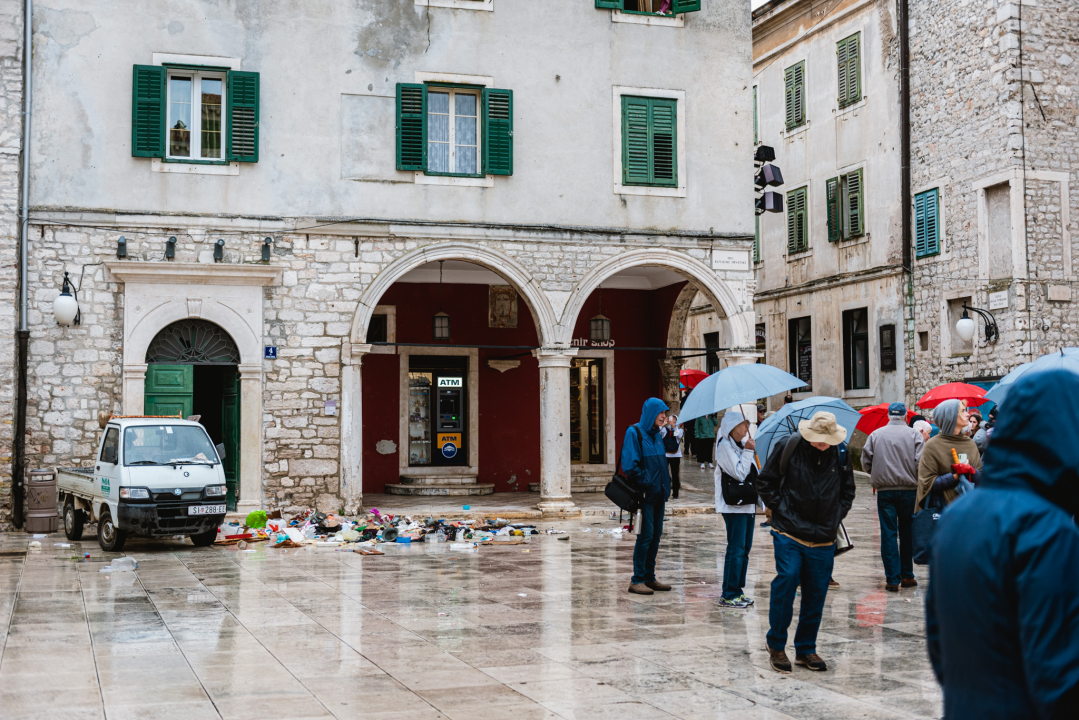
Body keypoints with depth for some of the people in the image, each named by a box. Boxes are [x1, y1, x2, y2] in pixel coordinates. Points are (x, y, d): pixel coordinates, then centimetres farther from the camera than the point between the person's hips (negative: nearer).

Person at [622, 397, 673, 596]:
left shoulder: (657, 434, 13)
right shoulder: (634, 432, -10)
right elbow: (630, 466, -17)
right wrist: (646, 483, -14)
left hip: (658, 494, 8)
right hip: (645, 495, -8)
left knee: (655, 536, 10)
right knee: (645, 536, -7)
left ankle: (649, 578, 18)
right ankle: (637, 580, 0)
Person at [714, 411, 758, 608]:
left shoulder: (741, 444, 16)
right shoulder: (725, 446, -11)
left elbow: (753, 472, 20)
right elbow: (739, 473, -18)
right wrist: (748, 451, -13)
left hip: (747, 503, 9)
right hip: (733, 505, -9)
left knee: (744, 548, 12)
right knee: (736, 549, -8)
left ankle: (737, 591, 19)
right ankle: (729, 595, -4)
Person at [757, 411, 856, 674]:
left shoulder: (840, 454, 4)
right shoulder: (788, 448, -6)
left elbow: (848, 490, 20)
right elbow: (765, 482, 3)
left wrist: (837, 515, 9)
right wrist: (781, 509, -3)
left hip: (824, 538, 4)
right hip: (789, 534, -3)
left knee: (816, 593, 6)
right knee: (786, 580, -15)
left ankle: (806, 649, 20)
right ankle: (776, 645, 3)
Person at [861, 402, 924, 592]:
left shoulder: (875, 435, 4)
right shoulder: (914, 435, 0)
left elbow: (866, 464, 3)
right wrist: (910, 475, 9)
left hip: (884, 490, 0)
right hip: (909, 490, 0)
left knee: (888, 534, 1)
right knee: (907, 533, 12)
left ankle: (892, 579, -2)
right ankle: (907, 576, 18)